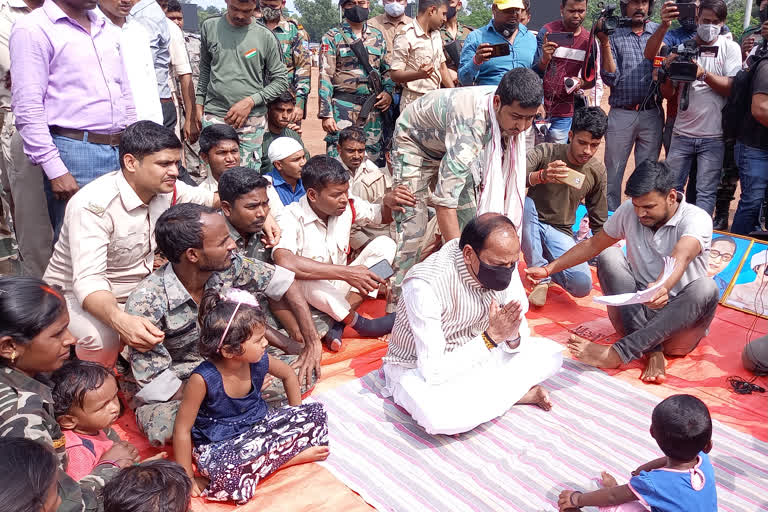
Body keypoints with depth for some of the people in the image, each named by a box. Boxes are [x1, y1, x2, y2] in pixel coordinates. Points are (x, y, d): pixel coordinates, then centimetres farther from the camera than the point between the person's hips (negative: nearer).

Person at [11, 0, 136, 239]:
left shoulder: (107, 29, 16)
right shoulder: (33, 29, -5)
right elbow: (28, 109, -11)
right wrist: (55, 171, -16)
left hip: (121, 150, 6)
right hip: (75, 155, -6)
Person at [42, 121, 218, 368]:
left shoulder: (166, 188, -9)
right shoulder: (93, 206, -30)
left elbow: (208, 199, 11)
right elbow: (87, 282, -38)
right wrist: (121, 320, -59)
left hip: (137, 289, 7)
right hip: (79, 296, -7)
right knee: (103, 338, -37)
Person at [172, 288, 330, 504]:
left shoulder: (259, 361, -13)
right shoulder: (202, 379, -27)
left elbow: (288, 374, 10)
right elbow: (182, 429, -19)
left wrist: (296, 417, 11)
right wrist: (186, 478, -15)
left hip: (259, 424, 5)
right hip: (219, 444, -4)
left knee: (316, 413, -7)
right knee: (225, 473, -40)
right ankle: (295, 455, -19)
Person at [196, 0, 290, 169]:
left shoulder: (266, 36, -1)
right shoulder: (209, 27, 7)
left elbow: (281, 80, 1)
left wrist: (250, 101, -10)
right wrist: (199, 103, 14)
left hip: (252, 120, -1)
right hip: (214, 117, 2)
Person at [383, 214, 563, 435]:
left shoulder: (503, 263, -13)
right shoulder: (426, 285, -32)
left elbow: (521, 332, -3)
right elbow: (434, 371, -32)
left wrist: (513, 337, -27)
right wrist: (491, 337, -32)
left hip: (473, 356, 5)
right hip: (419, 367, -5)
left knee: (551, 353, -7)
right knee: (437, 415, -37)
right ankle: (518, 392, -12)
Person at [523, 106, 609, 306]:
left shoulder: (597, 171, -1)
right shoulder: (545, 152, -11)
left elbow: (599, 222, 10)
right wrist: (541, 176, -46)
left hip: (561, 233, 2)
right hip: (531, 224, -2)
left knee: (583, 285, -24)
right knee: (522, 202, -38)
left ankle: (546, 264, 9)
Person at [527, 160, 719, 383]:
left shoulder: (697, 219, -15)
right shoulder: (629, 211, -1)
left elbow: (680, 258, -37)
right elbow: (593, 245, 10)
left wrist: (663, 286, -59)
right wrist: (549, 269, 6)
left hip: (679, 321, -3)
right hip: (636, 314, 4)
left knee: (706, 288, -33)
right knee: (608, 254, -15)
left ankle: (617, 353, -37)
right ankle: (653, 351, -28)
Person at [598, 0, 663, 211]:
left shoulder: (659, 31, 7)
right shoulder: (613, 35, 2)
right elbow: (611, 79, -6)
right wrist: (604, 43, -13)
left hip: (652, 113, 2)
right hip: (621, 114, -1)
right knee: (613, 173, 4)